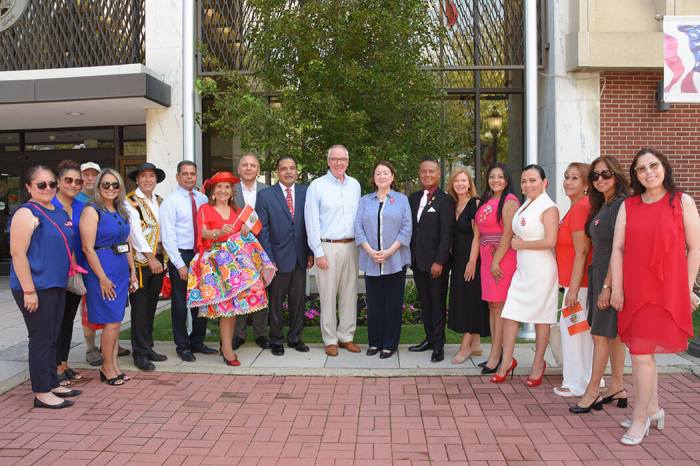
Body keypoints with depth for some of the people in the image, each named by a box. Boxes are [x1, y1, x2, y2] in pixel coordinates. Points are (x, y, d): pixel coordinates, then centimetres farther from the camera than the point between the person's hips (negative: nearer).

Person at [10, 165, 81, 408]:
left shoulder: (60, 213, 13)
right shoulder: (26, 213, -12)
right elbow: (18, 253, -18)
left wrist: (73, 275, 19)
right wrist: (29, 290, -21)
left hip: (57, 286, 8)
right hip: (36, 288, -8)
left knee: (52, 337, 16)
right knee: (41, 339, -1)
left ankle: (52, 384, 28)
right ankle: (42, 393, 10)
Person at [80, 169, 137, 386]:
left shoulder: (121, 212, 13)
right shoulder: (92, 211, -9)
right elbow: (88, 248, -14)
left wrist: (132, 272, 14)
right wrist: (102, 278, -16)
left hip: (122, 270, 7)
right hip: (102, 270, -7)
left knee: (115, 321, 11)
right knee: (112, 321, -3)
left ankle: (113, 365, 19)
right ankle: (107, 366, 12)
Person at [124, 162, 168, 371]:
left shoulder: (160, 201, 14)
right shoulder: (130, 202, -6)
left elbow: (163, 228, 12)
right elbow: (135, 231, -15)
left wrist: (162, 258, 2)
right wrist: (150, 257, -21)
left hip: (158, 260, 6)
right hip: (140, 260, -6)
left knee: (151, 306, 12)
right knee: (140, 308, -1)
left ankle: (148, 347, 23)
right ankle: (140, 354, 7)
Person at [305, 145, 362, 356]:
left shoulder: (355, 185, 11)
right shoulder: (317, 186, -2)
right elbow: (311, 221, -4)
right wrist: (318, 252, -8)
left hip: (351, 246, 4)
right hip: (328, 247, -4)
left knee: (349, 293, 8)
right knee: (328, 295, 0)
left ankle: (346, 336, 19)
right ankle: (330, 340, 11)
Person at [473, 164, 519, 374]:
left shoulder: (509, 201, -9)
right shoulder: (485, 201, 14)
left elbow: (507, 234, -15)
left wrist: (496, 261, -16)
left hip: (503, 259, -8)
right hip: (487, 258, 8)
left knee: (499, 307, -4)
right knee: (492, 307, 10)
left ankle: (496, 355, 2)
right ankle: (496, 352, 18)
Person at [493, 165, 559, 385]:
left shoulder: (548, 208, -12)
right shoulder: (525, 205, 12)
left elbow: (550, 241, -21)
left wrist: (521, 244, -12)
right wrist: (517, 243, 3)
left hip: (541, 271, -7)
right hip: (522, 269, 7)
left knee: (540, 318, 6)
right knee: (509, 314, 4)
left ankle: (538, 364, 21)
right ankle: (507, 361, 15)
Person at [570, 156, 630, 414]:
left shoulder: (622, 205, -15)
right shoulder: (602, 205, 14)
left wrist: (607, 286, -19)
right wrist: (600, 283, 11)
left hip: (612, 276, -9)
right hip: (599, 274, 9)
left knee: (601, 334, -2)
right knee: (613, 334, 14)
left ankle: (592, 392, 7)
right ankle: (617, 388, 23)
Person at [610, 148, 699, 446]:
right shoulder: (628, 206, 7)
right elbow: (617, 249, 4)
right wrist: (616, 288, 0)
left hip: (667, 289, -4)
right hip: (634, 288, 4)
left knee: (642, 353, -6)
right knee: (643, 352, 14)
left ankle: (640, 418, 8)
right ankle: (652, 409, 31)